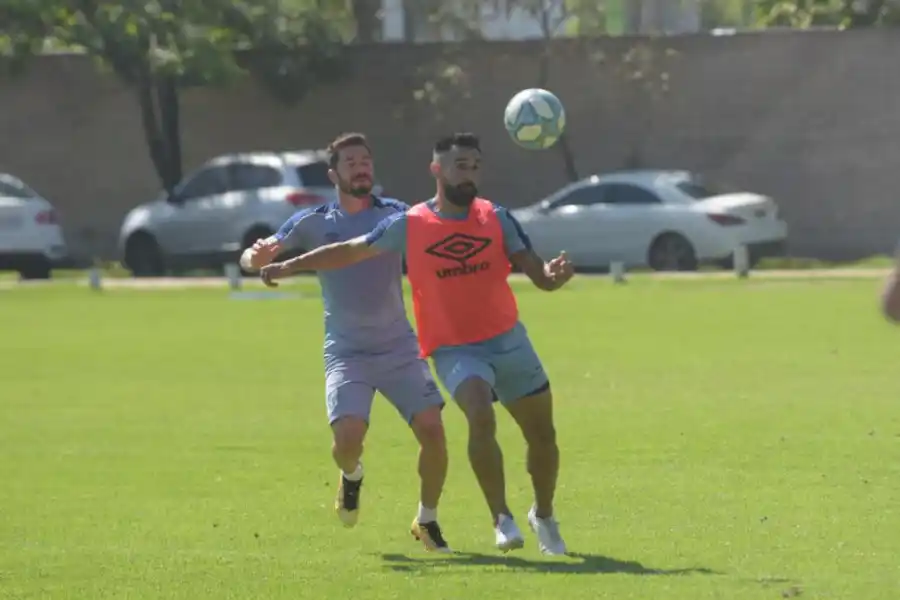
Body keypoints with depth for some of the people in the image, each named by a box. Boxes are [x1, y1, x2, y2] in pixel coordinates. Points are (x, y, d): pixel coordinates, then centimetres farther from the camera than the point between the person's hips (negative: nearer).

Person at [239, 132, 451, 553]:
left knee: (431, 428, -13)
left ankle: (427, 521, 10)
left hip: (398, 347, 1)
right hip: (347, 354, -1)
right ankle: (351, 475, 18)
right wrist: (257, 257, -23)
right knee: (348, 435, -21)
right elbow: (253, 259, 0)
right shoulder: (313, 223, 2)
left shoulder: (395, 214, 5)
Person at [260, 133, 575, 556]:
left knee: (542, 434, 10)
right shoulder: (409, 226, -4)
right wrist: (288, 267, 6)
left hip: (509, 341, 3)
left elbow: (537, 275, -2)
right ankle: (502, 520, -20)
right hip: (455, 349, -3)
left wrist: (554, 275, -26)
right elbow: (350, 251, 8)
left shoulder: (496, 218, 0)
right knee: (481, 417, -30)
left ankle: (544, 516, 36)